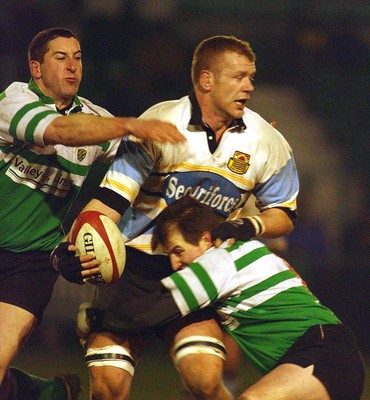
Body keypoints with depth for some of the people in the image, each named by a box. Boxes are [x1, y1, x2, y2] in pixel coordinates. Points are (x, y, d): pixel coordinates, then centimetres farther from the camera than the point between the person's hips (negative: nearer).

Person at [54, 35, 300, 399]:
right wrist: (74, 247, -32)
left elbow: (284, 215, 12)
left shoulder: (266, 143, -1)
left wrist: (249, 227, -11)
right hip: (132, 265, -2)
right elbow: (110, 199, -14)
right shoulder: (158, 124, -11)